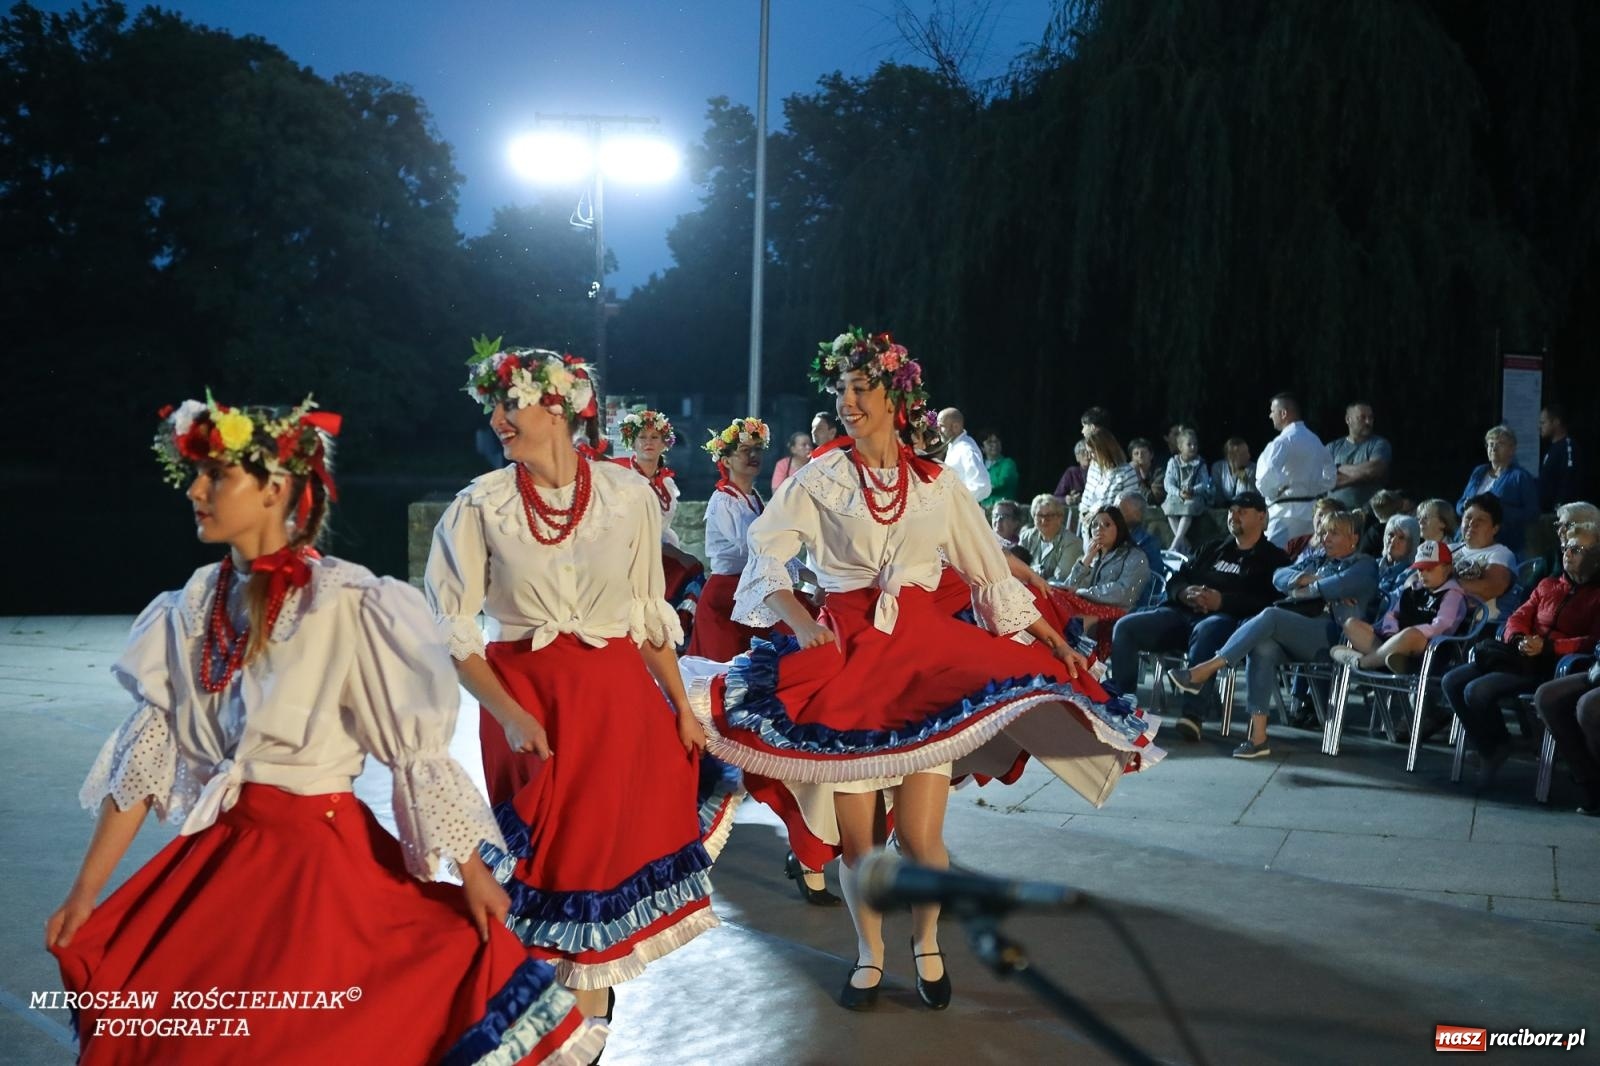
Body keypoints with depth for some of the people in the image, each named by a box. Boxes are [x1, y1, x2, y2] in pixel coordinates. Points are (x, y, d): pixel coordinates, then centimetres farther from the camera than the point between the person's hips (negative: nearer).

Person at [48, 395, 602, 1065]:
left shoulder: (345, 602, -13)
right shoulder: (193, 609, 4)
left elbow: (416, 747, -11)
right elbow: (145, 756, 5)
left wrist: (470, 870, -12)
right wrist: (86, 894, 5)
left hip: (323, 857, -5)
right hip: (219, 854, 5)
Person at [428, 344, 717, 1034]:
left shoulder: (629, 495, 1)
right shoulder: (480, 505, -4)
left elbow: (650, 613, 10)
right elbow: (453, 627, -6)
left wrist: (681, 709, 11)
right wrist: (508, 714, -18)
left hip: (620, 699, 2)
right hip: (526, 700, -1)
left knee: (613, 850, 6)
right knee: (547, 860, 3)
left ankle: (589, 1016, 24)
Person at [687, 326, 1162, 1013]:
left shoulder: (938, 484, 8)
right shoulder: (819, 478, 3)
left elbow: (990, 571, 13)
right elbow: (764, 552, -6)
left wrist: (1052, 639, 9)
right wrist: (798, 618, -23)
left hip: (924, 650, 1)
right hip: (844, 652, -1)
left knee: (920, 835, -5)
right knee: (857, 835, 0)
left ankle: (926, 944, 21)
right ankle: (869, 953, 23)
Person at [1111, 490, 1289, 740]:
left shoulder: (1273, 559, 13)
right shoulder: (1214, 549, 32)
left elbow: (1267, 602, -5)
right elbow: (1175, 581, 26)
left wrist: (1222, 601, -17)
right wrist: (1185, 593, 1)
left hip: (1227, 619, -6)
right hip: (1182, 613, 6)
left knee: (1204, 632, -43)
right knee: (1125, 626, -16)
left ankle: (1192, 715, -52)